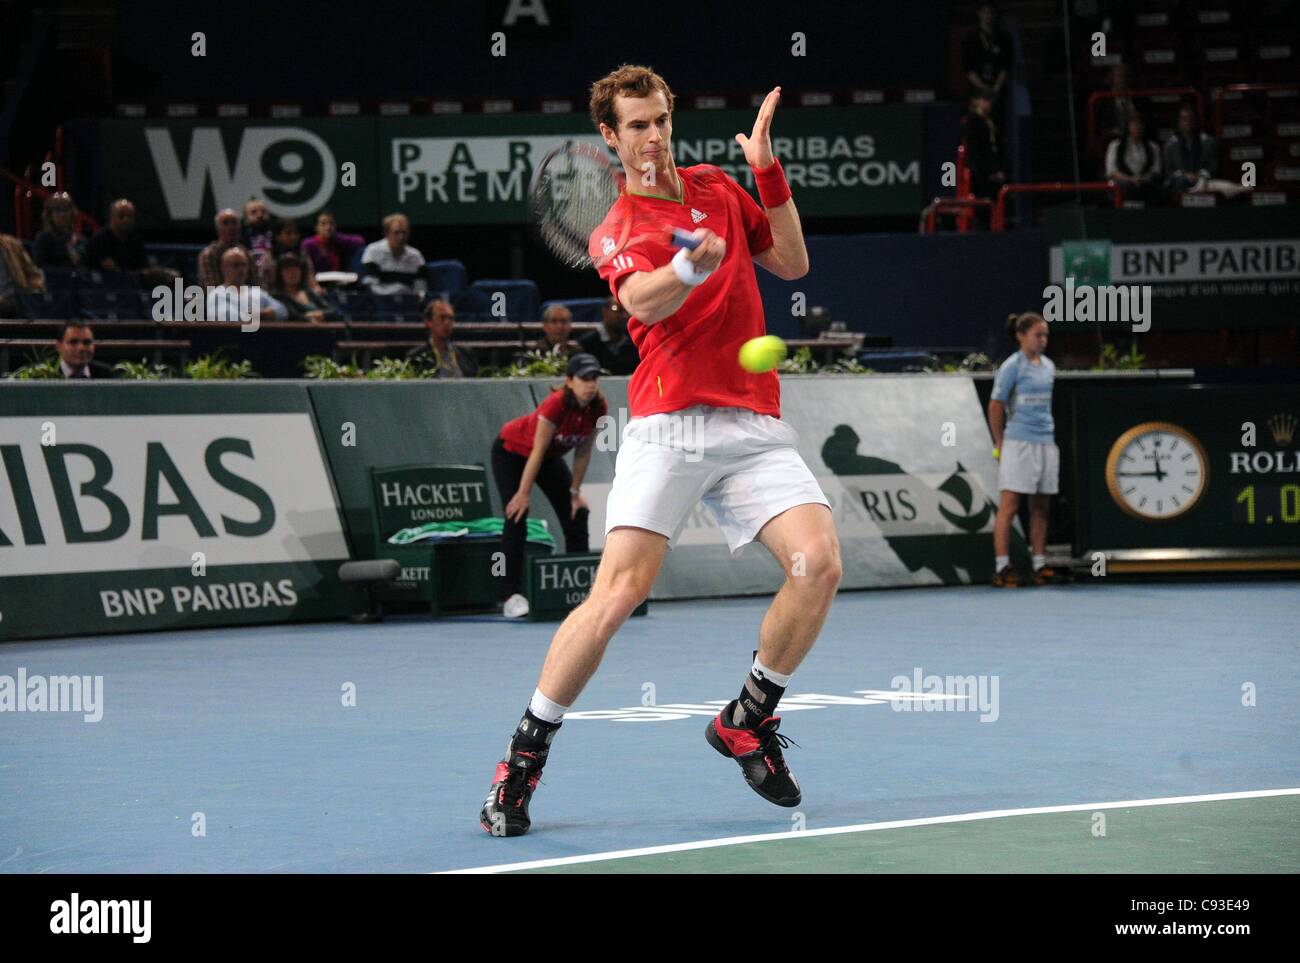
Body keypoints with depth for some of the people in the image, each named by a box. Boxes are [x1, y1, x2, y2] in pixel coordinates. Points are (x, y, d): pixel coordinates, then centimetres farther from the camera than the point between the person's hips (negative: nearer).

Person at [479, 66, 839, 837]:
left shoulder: (717, 186, 19)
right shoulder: (614, 228, 3)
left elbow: (792, 262, 22)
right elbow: (643, 299, -18)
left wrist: (769, 173, 11)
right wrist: (688, 267, -41)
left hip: (755, 426, 4)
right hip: (668, 425, -4)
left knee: (820, 562, -16)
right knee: (620, 591, -17)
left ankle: (748, 722, 7)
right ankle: (524, 758, -2)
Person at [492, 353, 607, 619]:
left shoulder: (599, 408, -20)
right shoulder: (556, 405, -37)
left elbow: (583, 452, -8)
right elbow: (538, 451, -30)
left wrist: (575, 492, -5)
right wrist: (523, 493, -25)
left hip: (551, 456, 6)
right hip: (511, 451, -6)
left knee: (576, 516, -1)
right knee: (516, 518, -18)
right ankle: (511, 595, -20)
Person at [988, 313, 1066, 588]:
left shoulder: (1048, 366, 12)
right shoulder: (1012, 367, -6)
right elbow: (996, 407, -3)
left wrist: (1047, 433, 16)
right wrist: (1000, 444, -1)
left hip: (1046, 442, 6)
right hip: (1018, 443, -6)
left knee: (1040, 507, 7)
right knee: (1010, 504, -7)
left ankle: (1040, 566, 10)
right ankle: (1002, 568, -7)